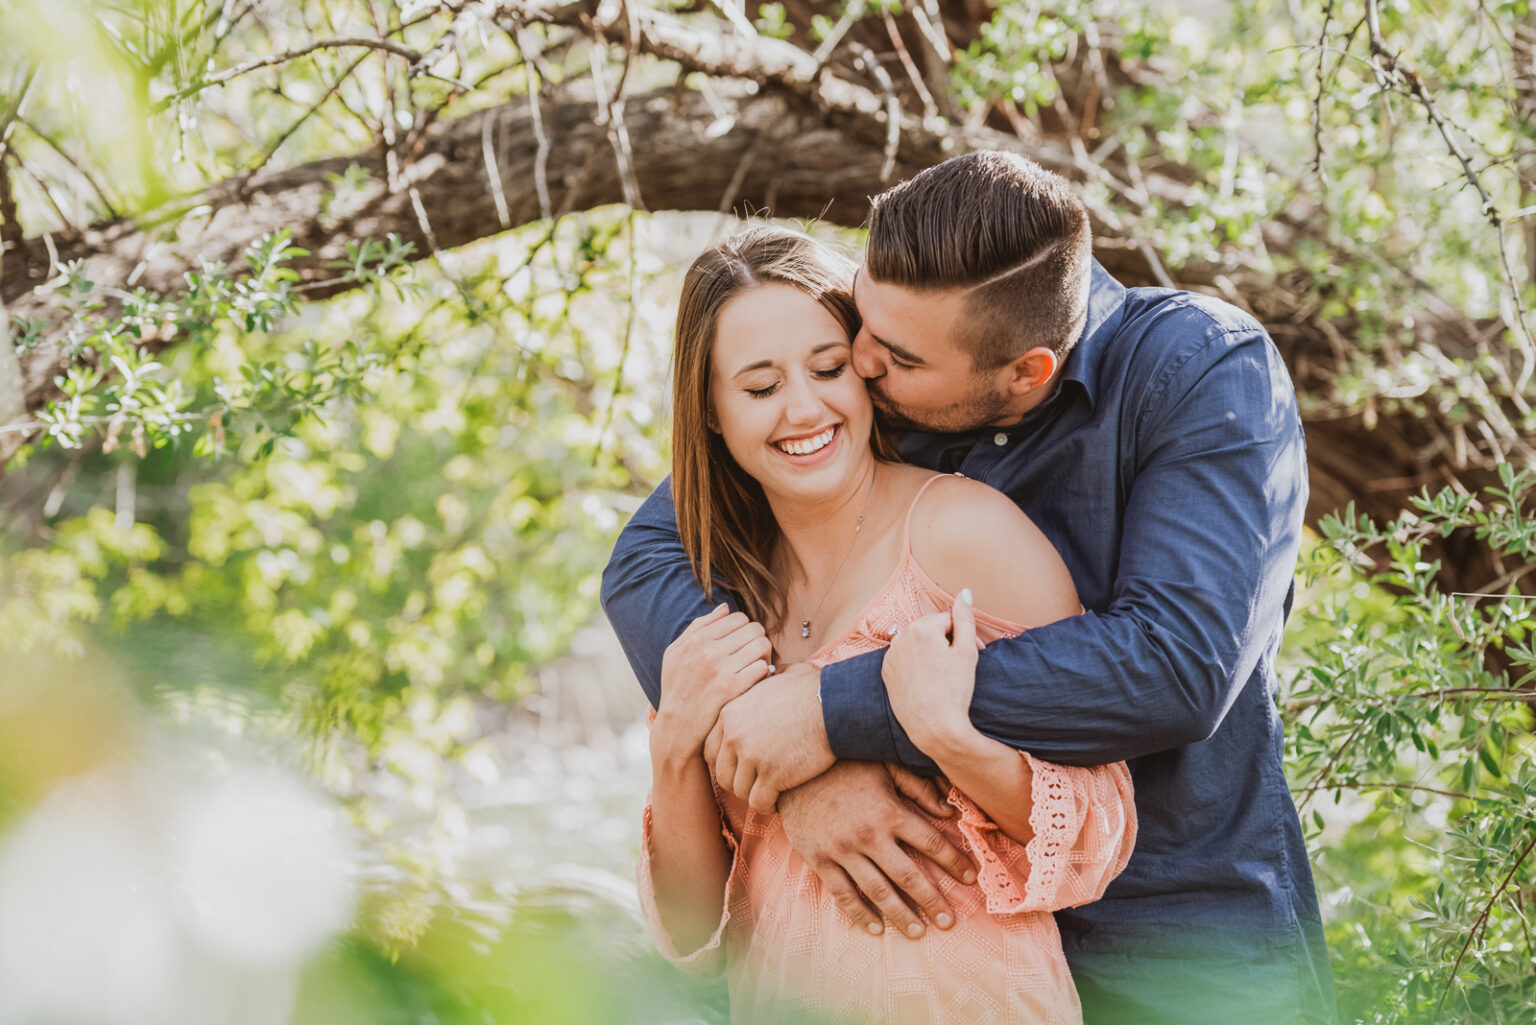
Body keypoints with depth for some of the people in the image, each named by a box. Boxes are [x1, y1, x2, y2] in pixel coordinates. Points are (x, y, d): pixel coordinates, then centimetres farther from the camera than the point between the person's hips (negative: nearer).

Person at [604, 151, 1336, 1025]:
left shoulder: (1208, 371, -20)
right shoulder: (860, 376, -9)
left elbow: (1176, 666, -31)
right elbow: (650, 558, -10)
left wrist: (839, 709, -30)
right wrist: (801, 773, -27)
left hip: (1185, 950, -3)